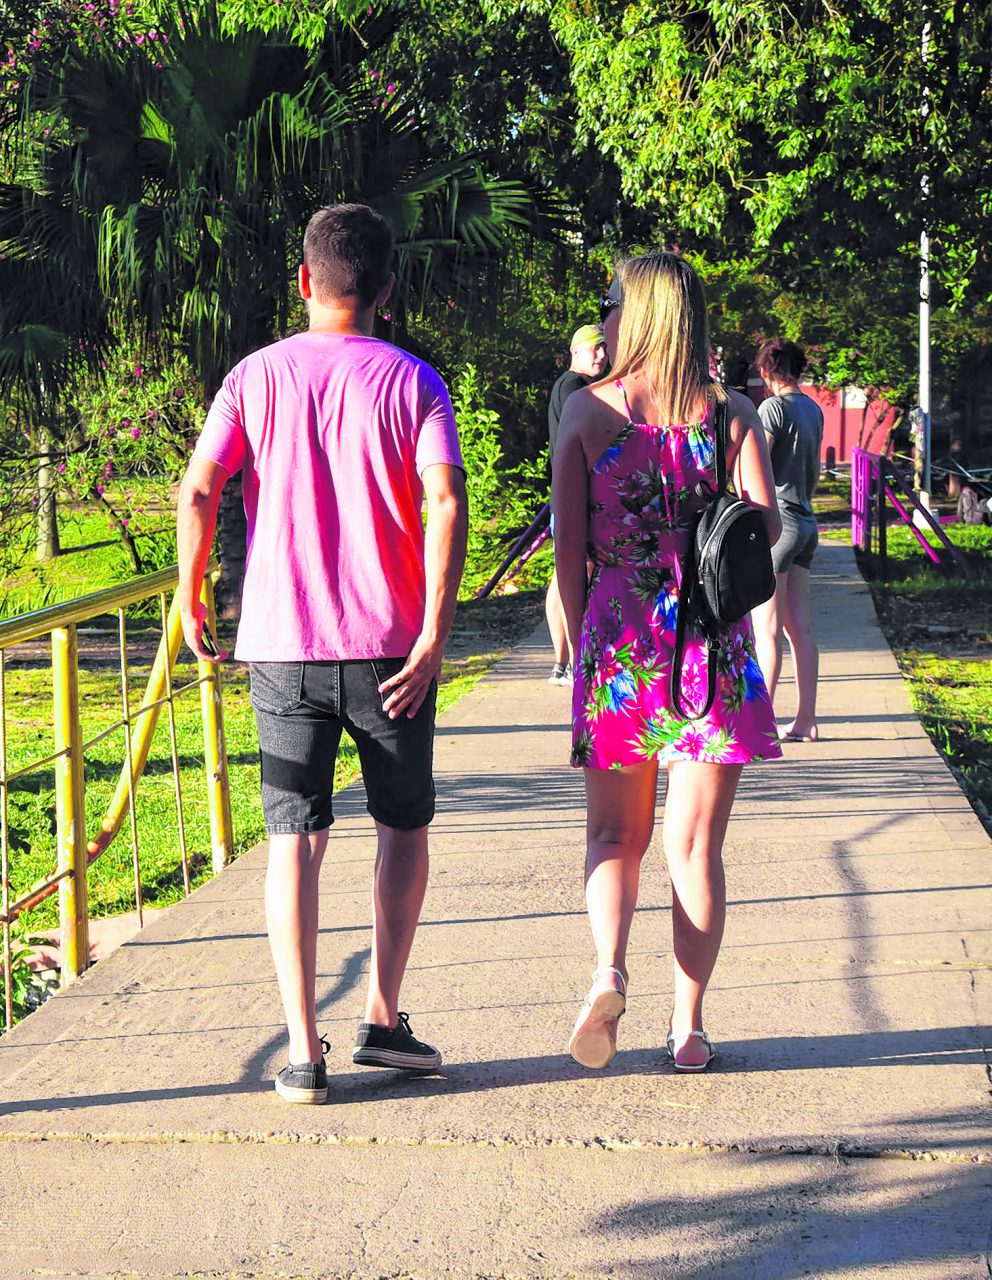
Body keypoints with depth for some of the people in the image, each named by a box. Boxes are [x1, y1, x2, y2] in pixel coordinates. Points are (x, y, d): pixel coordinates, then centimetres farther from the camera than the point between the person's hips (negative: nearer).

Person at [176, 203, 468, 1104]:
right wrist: (433, 637, -13)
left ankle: (304, 1051, 0)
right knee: (404, 826, 17)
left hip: (283, 645, 1)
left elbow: (198, 492, -7)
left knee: (295, 840, 4)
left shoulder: (257, 377, 3)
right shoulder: (412, 382, -1)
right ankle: (383, 1019, 14)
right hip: (389, 648, -1)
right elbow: (446, 503, -13)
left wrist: (190, 602, 5)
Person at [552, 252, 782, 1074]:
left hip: (620, 636, 0)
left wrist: (581, 637, 8)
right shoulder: (732, 412, 2)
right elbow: (766, 523, -7)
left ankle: (609, 971, -13)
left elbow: (569, 544, -1)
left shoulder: (588, 411, 0)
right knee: (696, 844, 6)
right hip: (712, 638, 0)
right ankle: (688, 1025, 7)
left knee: (616, 835, 12)